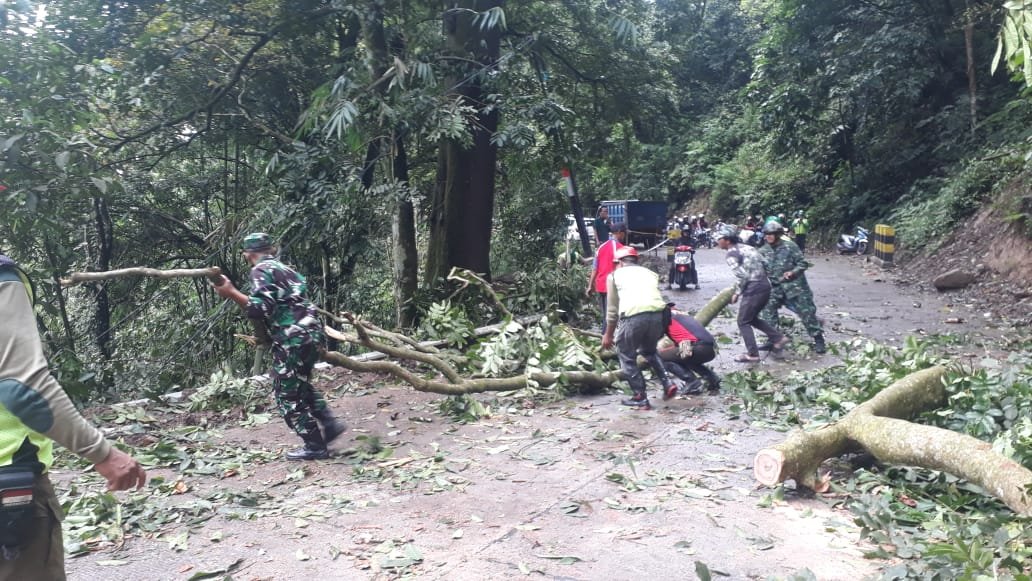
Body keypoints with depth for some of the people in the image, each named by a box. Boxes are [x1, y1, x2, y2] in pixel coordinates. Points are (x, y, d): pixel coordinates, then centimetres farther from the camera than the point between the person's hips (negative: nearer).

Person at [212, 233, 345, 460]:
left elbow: (262, 309, -17)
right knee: (300, 385, 27)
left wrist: (231, 293, -16)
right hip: (310, 331, 9)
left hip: (293, 338, -9)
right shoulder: (284, 268, 20)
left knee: (287, 394, 4)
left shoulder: (260, 271, -5)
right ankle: (330, 424, 23)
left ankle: (314, 446, 9)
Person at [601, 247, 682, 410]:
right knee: (649, 350, 31)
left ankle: (640, 398, 17)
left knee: (627, 356, 17)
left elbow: (613, 309, 24)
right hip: (658, 313, 4)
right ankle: (668, 382, 15)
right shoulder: (650, 273, 30)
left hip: (633, 315, -4)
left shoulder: (615, 275, 21)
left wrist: (608, 335, 35)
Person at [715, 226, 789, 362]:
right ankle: (778, 337, 20)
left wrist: (737, 294, -6)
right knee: (752, 318, 23)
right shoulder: (747, 247, 16)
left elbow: (741, 276, -17)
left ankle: (752, 354, 5)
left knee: (743, 322, 4)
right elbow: (763, 265, 18)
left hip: (753, 289, -9)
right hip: (765, 285, 9)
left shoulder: (731, 254, -9)